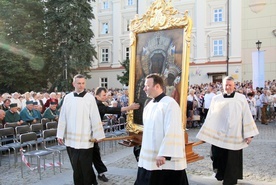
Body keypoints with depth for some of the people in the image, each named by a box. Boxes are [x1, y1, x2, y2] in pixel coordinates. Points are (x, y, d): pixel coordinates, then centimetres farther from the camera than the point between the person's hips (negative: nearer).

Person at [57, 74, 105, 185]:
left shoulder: (90, 98, -6)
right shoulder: (68, 98, 4)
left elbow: (95, 118, -6)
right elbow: (62, 117, 6)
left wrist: (98, 135, -5)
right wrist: (60, 134, 5)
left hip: (85, 138, -3)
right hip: (71, 138, 3)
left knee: (85, 166, 2)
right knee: (76, 166, 12)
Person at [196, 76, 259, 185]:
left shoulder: (241, 98, 2)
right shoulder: (216, 99, 3)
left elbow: (247, 117, 1)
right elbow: (210, 117, 6)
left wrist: (249, 134, -2)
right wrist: (205, 134, 5)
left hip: (234, 136, -1)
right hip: (218, 135, 1)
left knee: (232, 159, 4)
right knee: (218, 157, 4)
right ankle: (220, 175, 29)